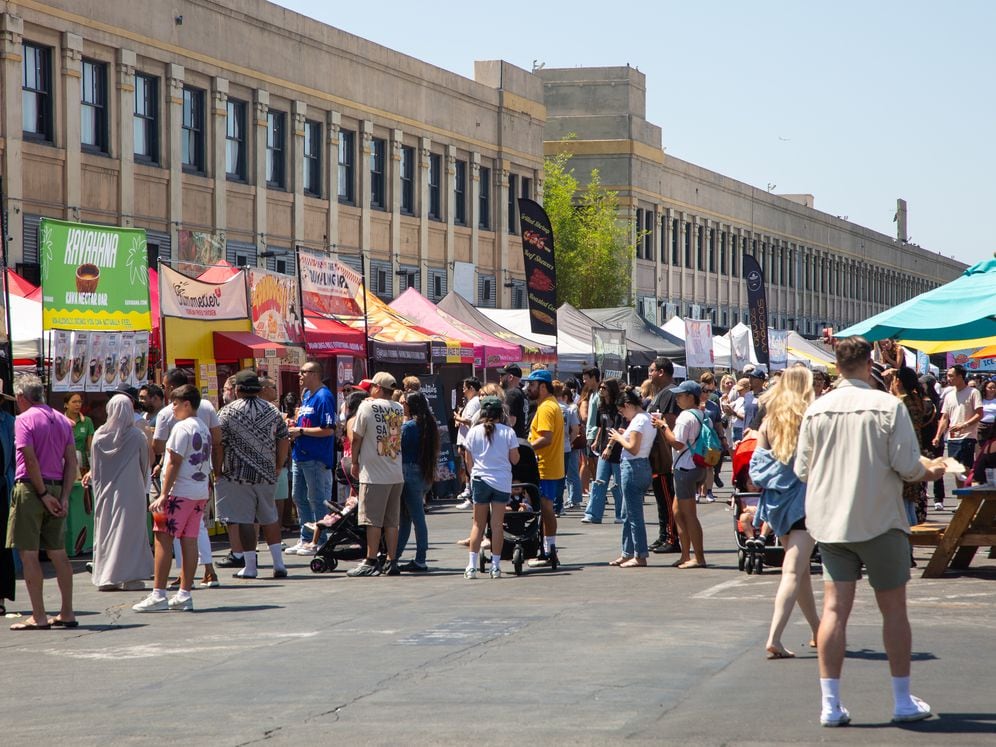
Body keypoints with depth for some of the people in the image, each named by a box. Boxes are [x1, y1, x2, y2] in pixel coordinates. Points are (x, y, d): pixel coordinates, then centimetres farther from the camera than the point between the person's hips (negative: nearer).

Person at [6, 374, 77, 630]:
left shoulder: (24, 419, -7)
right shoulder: (61, 420, 12)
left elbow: (31, 459, -16)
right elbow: (72, 461, 6)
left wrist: (43, 494, -11)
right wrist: (64, 497, 2)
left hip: (31, 487, -7)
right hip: (56, 487, 7)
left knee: (29, 553, -3)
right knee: (58, 552, 11)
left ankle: (39, 616, -6)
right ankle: (67, 613, 12)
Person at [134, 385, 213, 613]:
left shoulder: (182, 427, -11)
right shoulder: (204, 429, 16)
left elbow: (174, 463, -15)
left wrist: (164, 494, -15)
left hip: (180, 492, -8)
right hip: (200, 492, 8)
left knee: (163, 538, -5)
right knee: (189, 540, 7)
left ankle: (158, 594, -8)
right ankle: (184, 595, 6)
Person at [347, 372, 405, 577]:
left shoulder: (368, 406, -8)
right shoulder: (399, 409, 7)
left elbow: (357, 437, -3)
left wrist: (354, 462, 9)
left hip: (374, 473, -5)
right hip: (396, 474, 5)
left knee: (373, 520, -3)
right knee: (392, 520, 8)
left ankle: (371, 562, -3)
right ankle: (392, 562, 9)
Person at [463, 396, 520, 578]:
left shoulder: (474, 432, 0)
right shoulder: (508, 432, -4)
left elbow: (469, 460, 5)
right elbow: (514, 459, -2)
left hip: (480, 479, 1)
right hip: (502, 481, -1)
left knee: (478, 524, 7)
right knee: (497, 524, 4)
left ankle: (472, 565, 1)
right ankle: (495, 566, 3)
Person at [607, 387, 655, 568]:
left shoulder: (638, 420, -15)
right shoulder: (648, 418, 14)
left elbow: (633, 448, -20)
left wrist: (619, 438, -5)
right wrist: (625, 436, 10)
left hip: (633, 467, -10)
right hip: (642, 466, 10)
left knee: (634, 514, -6)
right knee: (627, 514, 18)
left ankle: (640, 556, -4)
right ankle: (627, 553, 24)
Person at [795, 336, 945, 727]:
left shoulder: (816, 410, 0)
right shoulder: (889, 406, -10)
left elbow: (802, 470, 6)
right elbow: (908, 466, -12)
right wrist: (931, 470, 10)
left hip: (829, 521, 3)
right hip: (879, 521, -3)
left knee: (835, 608, 4)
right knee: (893, 608, 9)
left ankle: (830, 703, 1)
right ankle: (903, 701, 15)